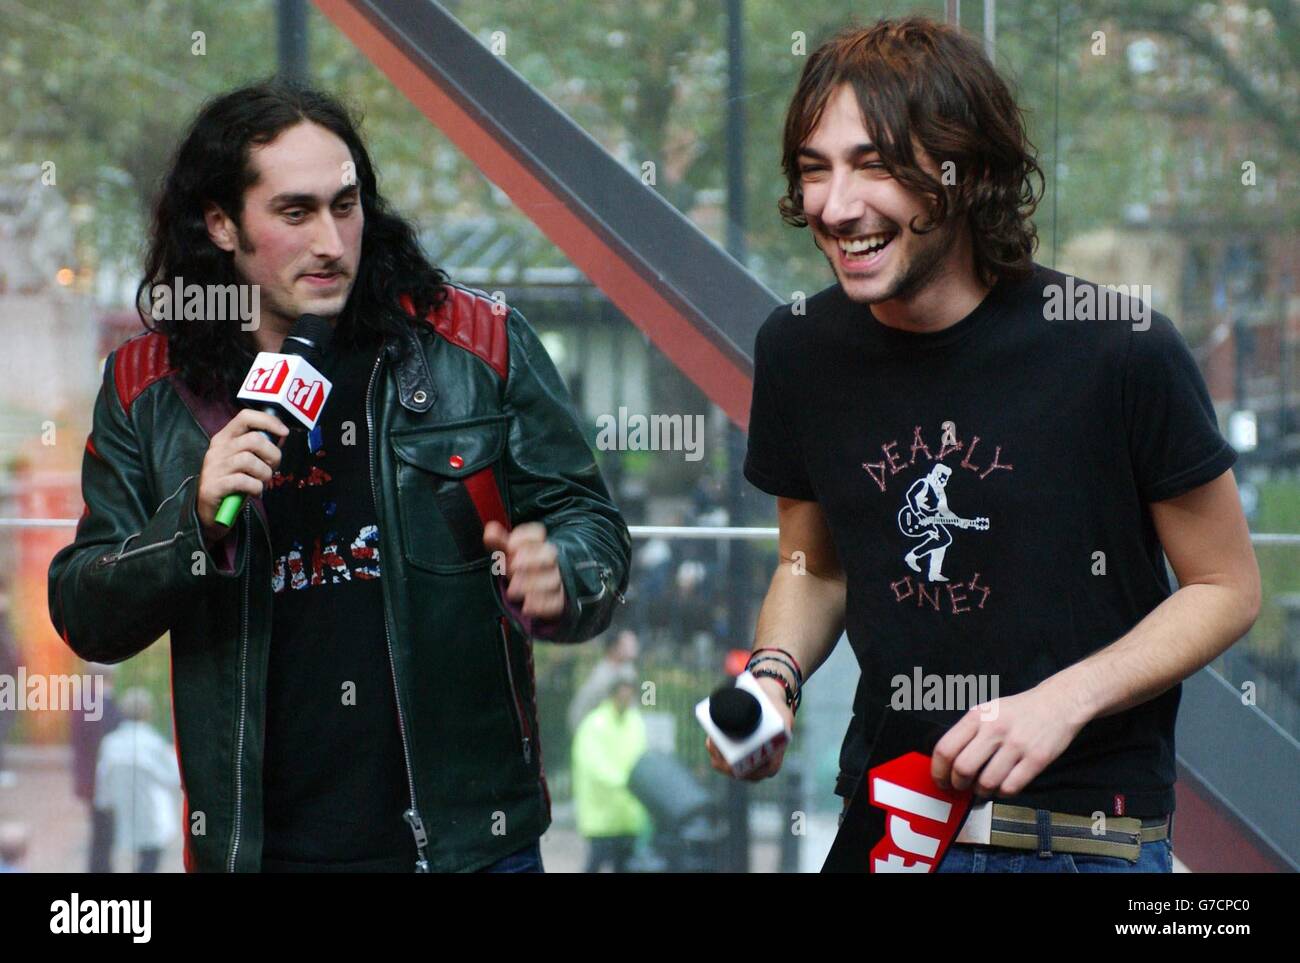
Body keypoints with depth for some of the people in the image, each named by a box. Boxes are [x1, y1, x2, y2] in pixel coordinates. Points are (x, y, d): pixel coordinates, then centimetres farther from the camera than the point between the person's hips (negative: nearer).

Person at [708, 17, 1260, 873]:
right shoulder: (799, 350, -2)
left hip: (1086, 829, -4)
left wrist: (1065, 700, -19)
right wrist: (775, 671, -8)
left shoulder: (1123, 352, -16)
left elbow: (1227, 589, -6)